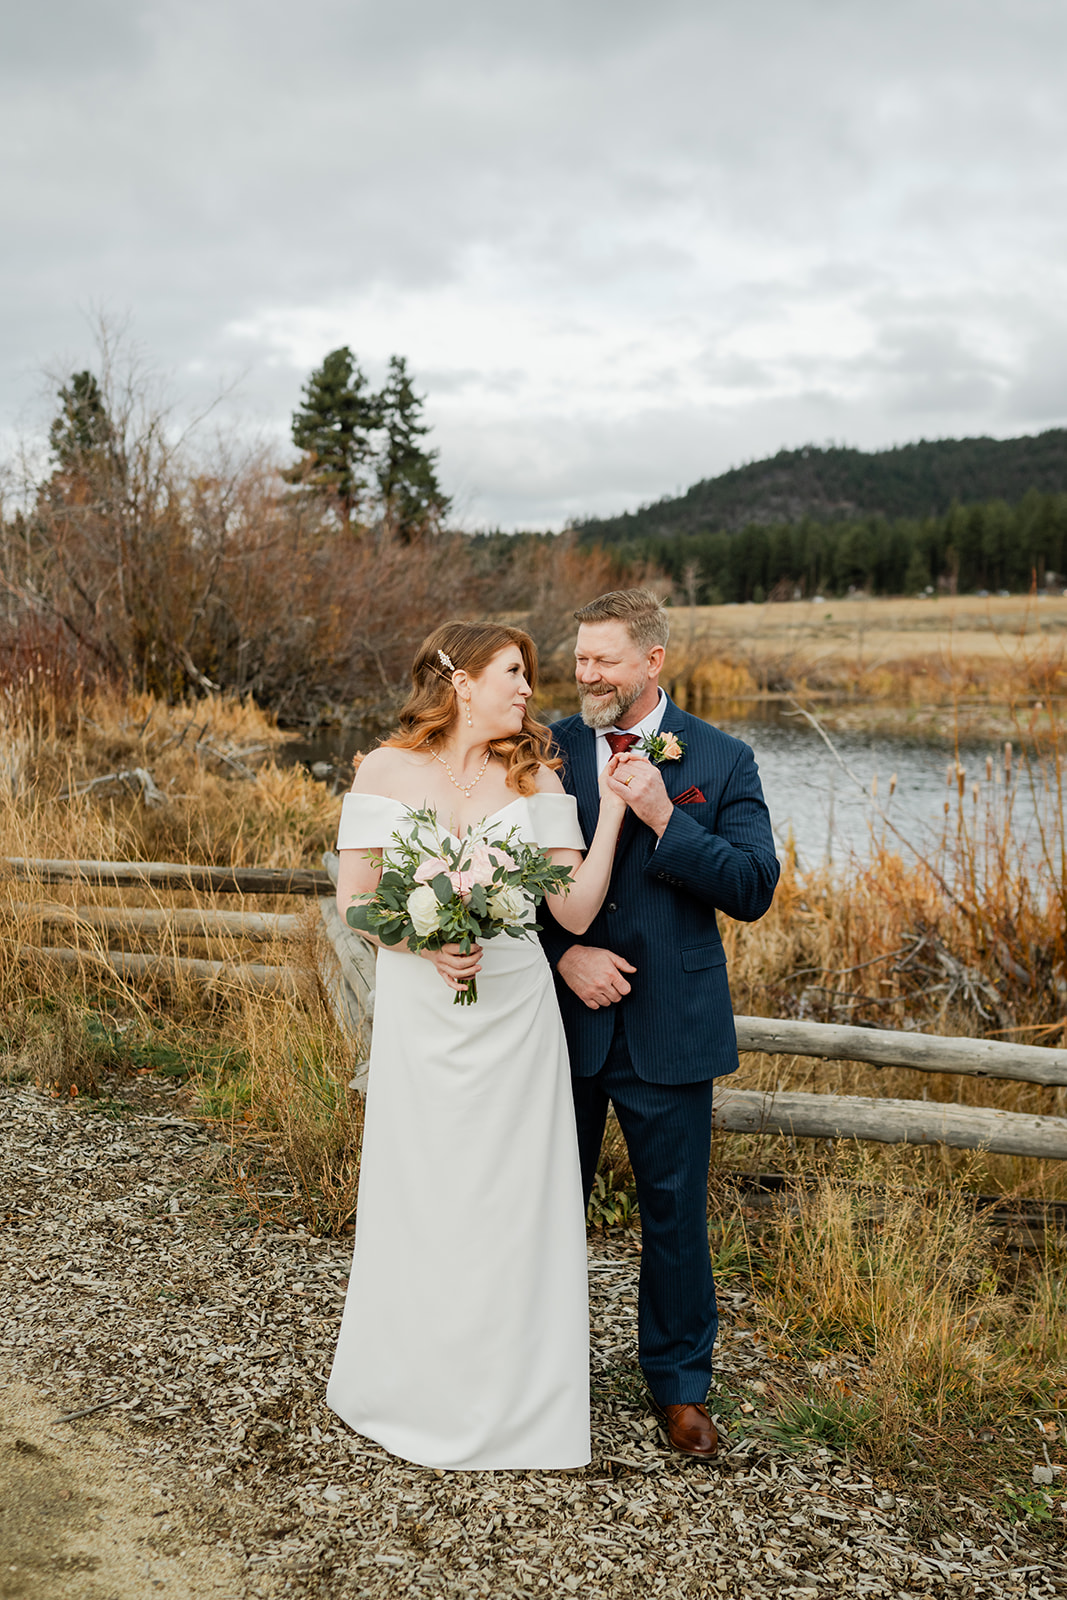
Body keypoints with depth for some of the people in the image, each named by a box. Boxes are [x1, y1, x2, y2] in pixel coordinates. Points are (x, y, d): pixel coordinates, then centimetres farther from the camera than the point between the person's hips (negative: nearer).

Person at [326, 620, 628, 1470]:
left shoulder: (534, 777, 1)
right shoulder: (387, 770, -1)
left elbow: (575, 910, -4)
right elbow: (353, 897, 0)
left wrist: (613, 808, -8)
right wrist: (422, 943, -15)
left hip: (513, 1013, 1)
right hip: (417, 1014, 0)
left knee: (512, 1201, 6)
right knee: (418, 1199, 9)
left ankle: (511, 1399, 23)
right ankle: (411, 1389, 30)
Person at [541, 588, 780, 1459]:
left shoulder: (722, 760, -3)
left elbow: (753, 889, -10)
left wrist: (663, 817, -20)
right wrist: (564, 953, -14)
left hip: (669, 1027, -1)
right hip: (564, 1018, 1)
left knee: (676, 1212, 10)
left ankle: (681, 1382, 30)